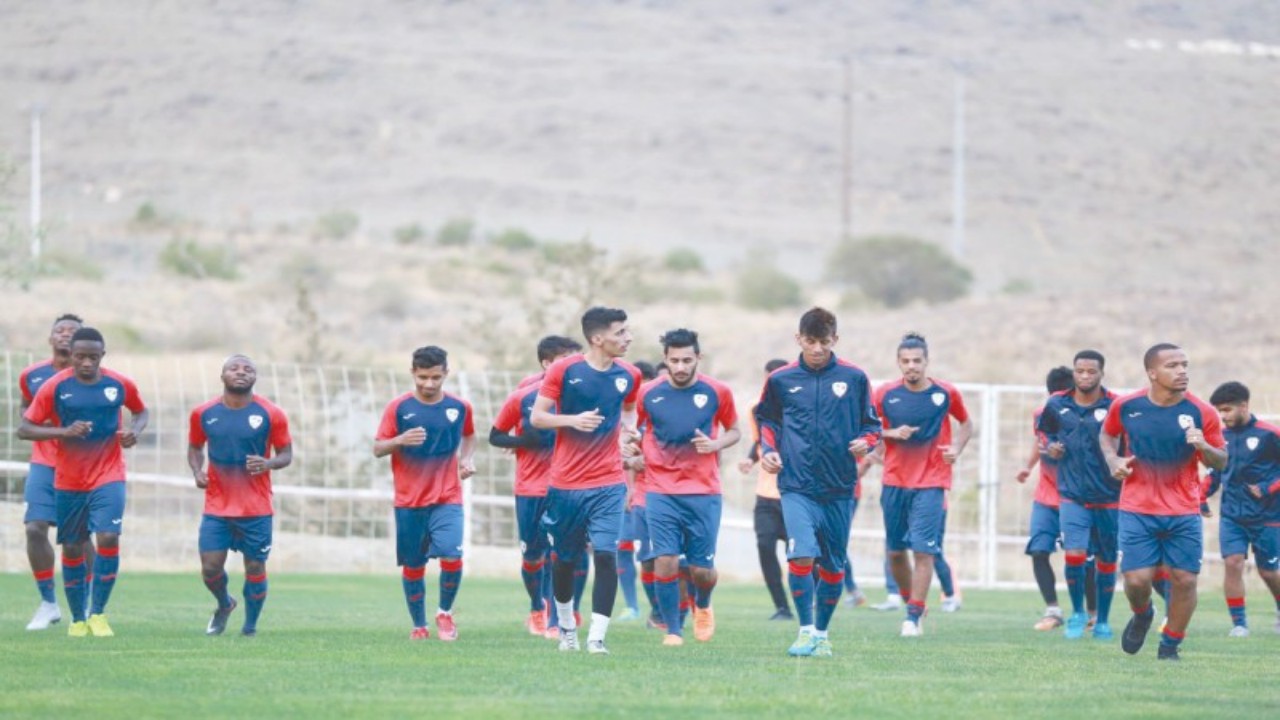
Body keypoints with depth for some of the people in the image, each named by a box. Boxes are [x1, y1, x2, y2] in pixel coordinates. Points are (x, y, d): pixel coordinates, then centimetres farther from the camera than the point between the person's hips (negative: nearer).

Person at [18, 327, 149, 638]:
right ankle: (78, 619, 21)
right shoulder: (55, 387, -9)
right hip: (68, 481, 0)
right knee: (72, 548, 6)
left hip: (109, 477, 0)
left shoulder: (120, 385, -4)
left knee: (108, 537, -18)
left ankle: (98, 613, -4)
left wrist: (134, 431, -7)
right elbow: (25, 428, -9)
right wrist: (64, 431, -23)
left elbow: (141, 411, 16)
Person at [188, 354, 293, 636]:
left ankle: (250, 628, 19)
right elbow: (195, 447, 15)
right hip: (217, 505, 2)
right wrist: (197, 471, -5)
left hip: (256, 508, -2)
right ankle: (224, 605, 29)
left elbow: (286, 454, 2)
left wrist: (269, 463, -20)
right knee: (210, 568, -4)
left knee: (255, 568, 1)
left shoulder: (271, 415, -5)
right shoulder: (203, 414, 1)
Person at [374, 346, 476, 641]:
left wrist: (468, 459, 3)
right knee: (413, 565, 5)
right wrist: (399, 441, -22)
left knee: (452, 556, -17)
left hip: (448, 498, 0)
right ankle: (419, 625, 21)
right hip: (409, 501, 0)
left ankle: (445, 612, 7)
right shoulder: (398, 408, -3)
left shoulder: (459, 407, 2)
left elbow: (469, 436, 22)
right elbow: (378, 449, -2)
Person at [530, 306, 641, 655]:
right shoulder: (563, 370, -8)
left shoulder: (628, 375, 3)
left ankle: (597, 637, -15)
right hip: (566, 483, -1)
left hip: (609, 484, 1)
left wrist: (629, 427, 2)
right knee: (565, 560, 11)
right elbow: (536, 417, -4)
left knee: (606, 555, -15)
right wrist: (573, 420, -20)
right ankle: (567, 625, 35)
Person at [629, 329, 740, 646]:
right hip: (661, 492, 0)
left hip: (704, 492, 0)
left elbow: (734, 431, 12)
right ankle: (672, 630, 3)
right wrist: (632, 448, -8)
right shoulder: (648, 394, 0)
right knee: (665, 561, -12)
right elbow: (640, 435, 15)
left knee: (702, 571, 1)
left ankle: (702, 606, 36)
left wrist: (716, 444, -9)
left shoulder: (717, 392, -1)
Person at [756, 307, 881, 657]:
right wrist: (767, 449, 1)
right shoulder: (781, 379, 3)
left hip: (839, 487, 1)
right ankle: (805, 630, -9)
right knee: (801, 555, -19)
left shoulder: (854, 378, 3)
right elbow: (767, 420, 19)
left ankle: (822, 633, 25)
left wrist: (866, 442, -9)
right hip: (796, 485, -1)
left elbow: (872, 424, 12)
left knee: (833, 566, 9)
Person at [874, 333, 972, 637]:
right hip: (895, 483, 2)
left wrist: (956, 448, -4)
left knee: (923, 551, -11)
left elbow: (966, 423, 14)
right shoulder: (886, 394, -1)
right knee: (895, 552, 8)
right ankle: (911, 603, 29)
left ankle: (913, 617, -7)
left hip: (931, 484, -2)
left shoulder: (946, 393, -2)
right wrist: (891, 434, -12)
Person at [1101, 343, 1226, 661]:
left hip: (1185, 513, 0)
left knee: (1185, 579, -3)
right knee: (1137, 579, -6)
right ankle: (1142, 616, 29)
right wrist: (1114, 460, -2)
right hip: (1137, 511, 0)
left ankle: (1170, 644, 17)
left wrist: (1203, 447, -20)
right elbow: (1107, 434, 17)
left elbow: (1221, 461, 2)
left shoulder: (1201, 413, -7)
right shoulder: (1126, 407, -4)